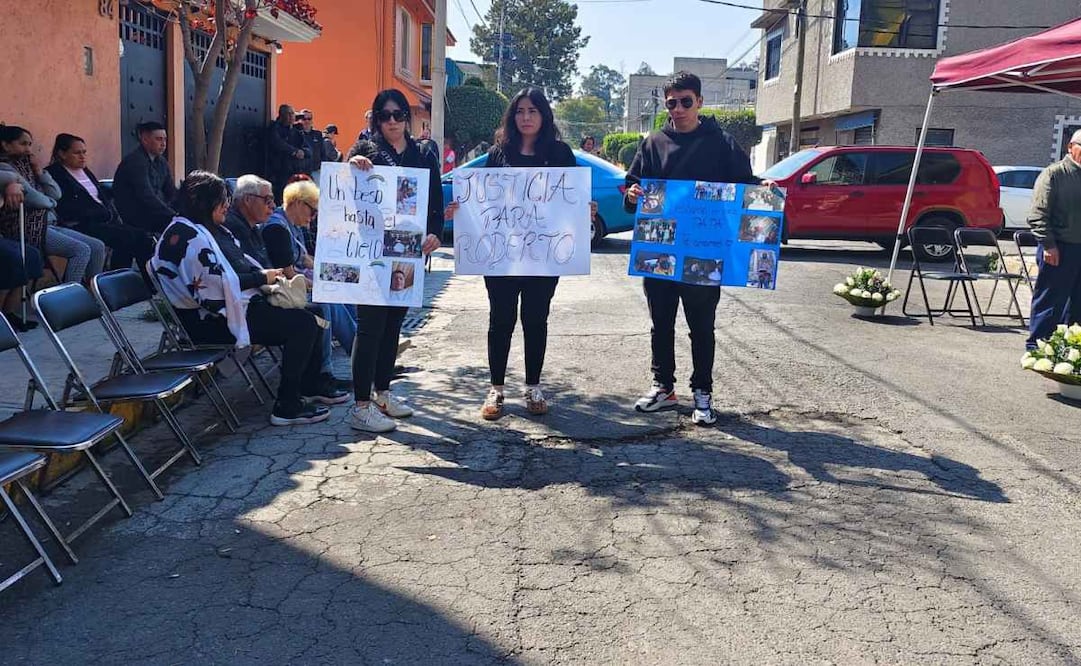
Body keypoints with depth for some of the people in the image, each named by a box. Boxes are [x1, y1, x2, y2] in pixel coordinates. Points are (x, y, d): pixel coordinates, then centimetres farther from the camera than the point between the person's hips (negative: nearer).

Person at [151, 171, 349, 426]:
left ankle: (311, 385, 24)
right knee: (303, 324, -18)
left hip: (240, 303, 11)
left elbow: (237, 264, 22)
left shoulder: (208, 229, 16)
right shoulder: (191, 237, -18)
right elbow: (219, 284, -24)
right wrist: (261, 278, -14)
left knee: (305, 312, 13)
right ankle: (286, 406, -13)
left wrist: (265, 274, 4)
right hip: (215, 320, -11)